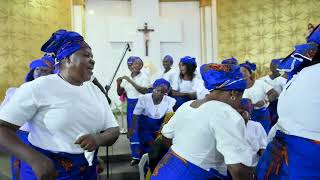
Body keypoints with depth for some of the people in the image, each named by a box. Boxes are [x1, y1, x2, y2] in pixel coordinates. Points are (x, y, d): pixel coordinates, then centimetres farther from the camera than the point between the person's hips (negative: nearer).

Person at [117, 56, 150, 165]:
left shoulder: (144, 77, -6)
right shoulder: (126, 78, 7)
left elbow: (144, 91, -22)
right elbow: (120, 93, 10)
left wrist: (130, 81, -23)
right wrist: (118, 84, -9)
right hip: (130, 105, 5)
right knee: (131, 130, 8)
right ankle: (136, 156, 21)